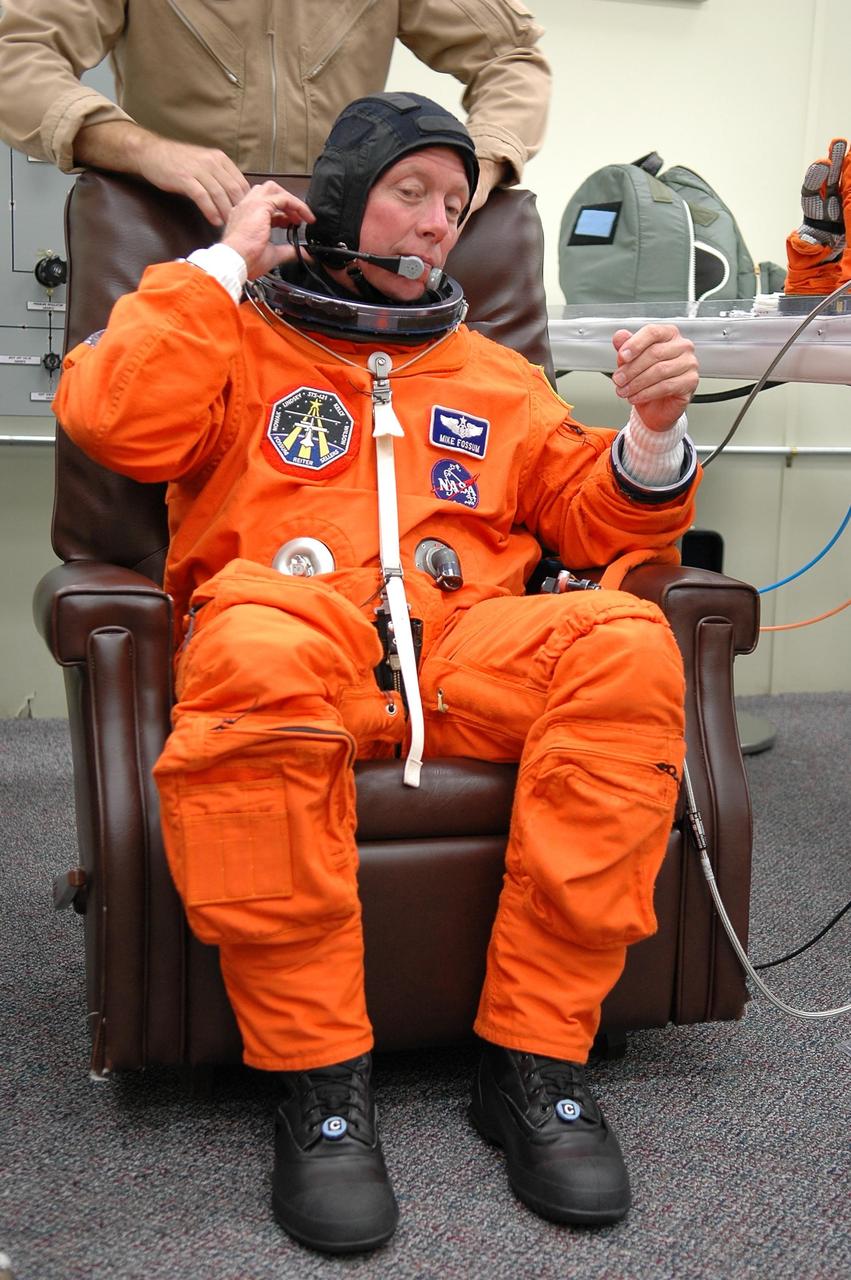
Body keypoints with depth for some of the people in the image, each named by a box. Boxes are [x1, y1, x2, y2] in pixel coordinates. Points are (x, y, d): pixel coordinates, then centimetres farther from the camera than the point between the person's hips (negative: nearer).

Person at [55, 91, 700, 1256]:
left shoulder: (492, 375, 30)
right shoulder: (243, 340, 21)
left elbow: (595, 521, 23)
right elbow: (112, 418, 1)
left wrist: (654, 436, 2)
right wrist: (228, 262, 8)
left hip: (464, 658, 3)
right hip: (294, 645, -2)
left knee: (626, 641, -29)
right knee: (256, 646, -40)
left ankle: (536, 1061, -23)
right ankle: (319, 1077, -27)